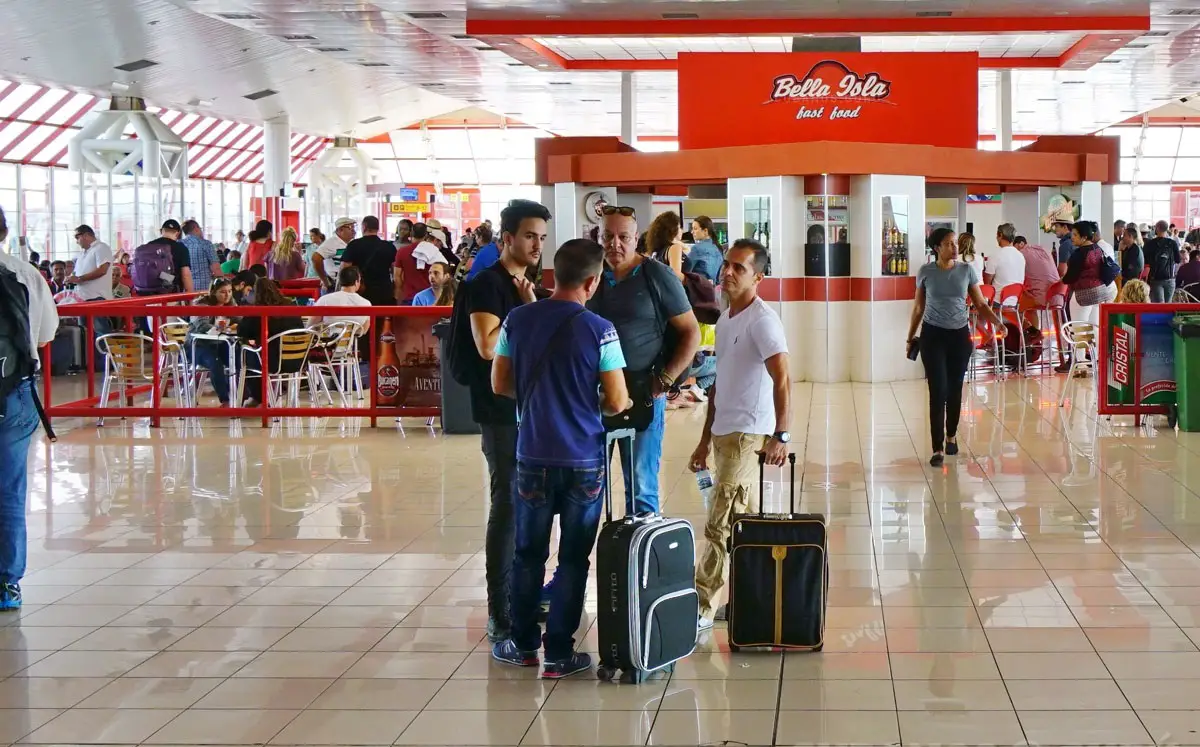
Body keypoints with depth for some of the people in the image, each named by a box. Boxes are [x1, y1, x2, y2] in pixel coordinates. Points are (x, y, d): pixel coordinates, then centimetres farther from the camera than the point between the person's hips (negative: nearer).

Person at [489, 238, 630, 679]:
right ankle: (559, 653, 10)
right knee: (574, 558, 7)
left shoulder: (517, 320, -4)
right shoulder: (599, 330, -14)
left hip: (533, 456, 3)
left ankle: (523, 644, 24)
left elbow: (501, 385, 4)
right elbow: (616, 402, -11)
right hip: (584, 458, -3)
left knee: (528, 552, 15)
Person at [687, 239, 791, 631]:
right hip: (723, 433, 9)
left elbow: (782, 381, -22)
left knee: (721, 525, -9)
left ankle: (701, 606, -7)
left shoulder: (762, 320, -13)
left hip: (748, 435, -9)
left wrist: (781, 436, -30)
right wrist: (705, 440, 22)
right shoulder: (724, 320, 15)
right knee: (737, 523, 12)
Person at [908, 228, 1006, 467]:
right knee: (938, 391, -8)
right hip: (933, 335, -2)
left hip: (960, 335, 2)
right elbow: (918, 308, 8)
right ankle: (938, 449, -6)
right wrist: (910, 337, 12)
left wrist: (997, 322, -13)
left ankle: (951, 436, 33)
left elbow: (981, 304, 3)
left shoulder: (967, 270, 0)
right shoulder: (926, 272, -2)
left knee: (955, 390, 9)